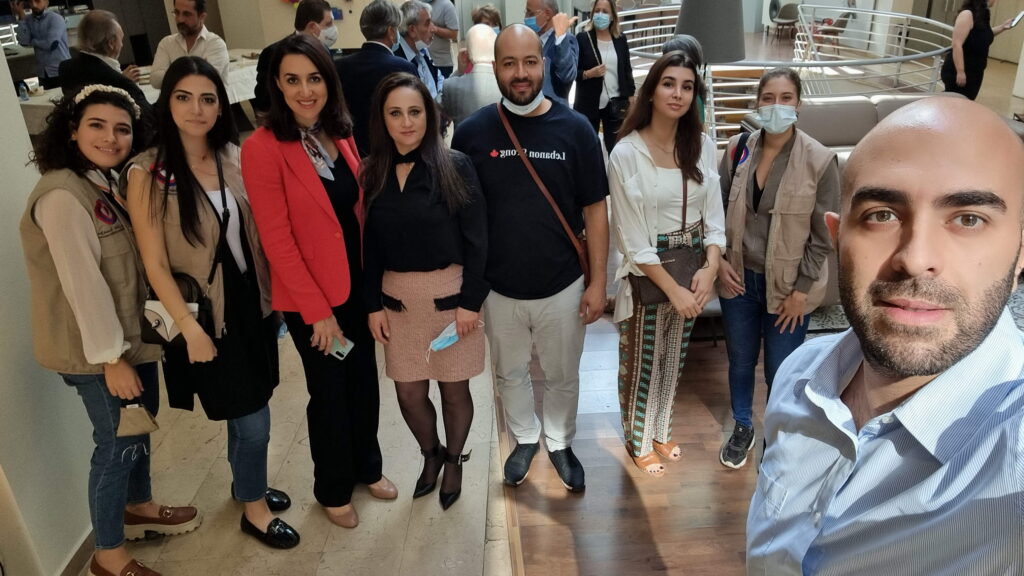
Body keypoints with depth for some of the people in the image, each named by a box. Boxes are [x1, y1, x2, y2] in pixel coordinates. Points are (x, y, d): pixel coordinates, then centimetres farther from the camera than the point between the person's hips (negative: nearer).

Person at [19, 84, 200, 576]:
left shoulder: (108, 183, 8)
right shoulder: (62, 196, -21)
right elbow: (82, 282, -23)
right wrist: (110, 358, -21)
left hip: (132, 334, 9)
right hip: (97, 350, -9)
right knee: (118, 442, 4)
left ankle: (139, 508, 45)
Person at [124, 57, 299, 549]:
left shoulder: (233, 157, 0)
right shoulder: (148, 173, -14)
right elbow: (155, 264, -13)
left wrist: (271, 292, 7)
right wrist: (190, 329, -15)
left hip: (251, 300, 5)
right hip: (205, 311, -5)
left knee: (248, 410, 19)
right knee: (252, 420, 3)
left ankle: (245, 483, 45)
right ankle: (254, 508, 28)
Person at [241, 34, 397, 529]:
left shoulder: (341, 134, 2)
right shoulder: (263, 148, -17)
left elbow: (360, 209, 8)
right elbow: (276, 240, -17)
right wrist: (317, 310, -16)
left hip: (359, 283, 6)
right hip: (309, 297, -5)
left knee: (364, 380, 19)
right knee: (329, 393, 11)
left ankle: (367, 467, 43)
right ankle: (332, 489, 36)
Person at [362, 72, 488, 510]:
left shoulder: (455, 166, -9)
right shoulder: (373, 172, 1)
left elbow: (476, 239, -9)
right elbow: (371, 244, 5)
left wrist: (471, 300, -11)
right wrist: (374, 304, 2)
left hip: (450, 292, -3)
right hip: (397, 297, 3)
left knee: (454, 387, 11)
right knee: (408, 392, 10)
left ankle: (454, 461, 36)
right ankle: (430, 454, 39)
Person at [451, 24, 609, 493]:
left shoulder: (575, 129, -10)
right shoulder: (472, 132, -9)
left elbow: (594, 210, -5)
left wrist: (597, 282, -5)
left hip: (563, 287, -1)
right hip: (499, 288, 1)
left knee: (562, 376, 19)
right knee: (510, 373, 21)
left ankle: (560, 442, 45)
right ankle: (526, 439, 47)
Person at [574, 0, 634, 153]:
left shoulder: (621, 39, 5)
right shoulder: (582, 38, -4)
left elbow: (627, 70, 11)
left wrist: (631, 97, 8)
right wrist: (589, 74, -22)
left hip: (616, 103, 2)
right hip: (589, 104, -2)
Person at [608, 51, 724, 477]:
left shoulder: (702, 145, -3)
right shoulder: (626, 154, -18)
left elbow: (713, 214, 1)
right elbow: (633, 239, -17)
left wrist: (710, 268, -14)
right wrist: (672, 289, -17)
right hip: (647, 271, -5)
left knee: (674, 357, 21)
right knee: (641, 360, 12)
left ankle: (661, 431, 45)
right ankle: (638, 442, 36)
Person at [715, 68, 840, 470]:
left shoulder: (820, 160, -13)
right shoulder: (737, 149, -4)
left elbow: (823, 234, -9)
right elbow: (718, 209, 6)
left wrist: (801, 289, -10)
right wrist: (719, 259, -5)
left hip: (787, 285, -3)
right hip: (739, 278, 3)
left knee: (780, 372, 10)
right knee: (740, 361, 19)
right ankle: (742, 428, 43)